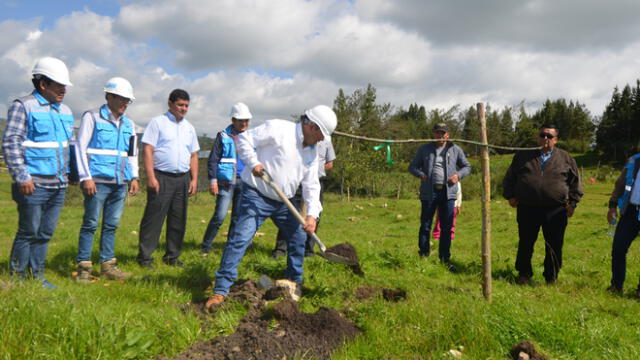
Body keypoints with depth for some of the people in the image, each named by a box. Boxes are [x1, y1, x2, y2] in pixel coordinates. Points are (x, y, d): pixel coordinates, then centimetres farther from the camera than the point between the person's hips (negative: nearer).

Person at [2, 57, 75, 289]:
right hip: (35, 185, -6)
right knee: (28, 232, 0)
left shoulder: (65, 111, 15)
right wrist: (22, 177, -16)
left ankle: (37, 276, 21)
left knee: (45, 233, 11)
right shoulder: (23, 106, -5)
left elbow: (71, 144, 23)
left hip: (59, 185, 6)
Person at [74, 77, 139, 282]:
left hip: (120, 183, 6)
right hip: (98, 181, -5)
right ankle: (83, 266, 5)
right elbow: (81, 147, -5)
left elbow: (133, 153, 22)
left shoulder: (128, 124, 16)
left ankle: (108, 264, 17)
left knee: (111, 225, 10)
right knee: (90, 224, -2)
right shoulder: (92, 117, -1)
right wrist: (85, 177, -12)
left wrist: (134, 177, 11)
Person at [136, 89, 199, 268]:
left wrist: (194, 179, 10)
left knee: (178, 220, 8)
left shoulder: (189, 128, 17)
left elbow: (194, 155, 19)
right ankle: (144, 257, 2)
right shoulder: (158, 122, 0)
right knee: (154, 218, -5)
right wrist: (151, 177, -15)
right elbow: (147, 149, -7)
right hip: (161, 178, -5)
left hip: (182, 179, 6)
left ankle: (172, 256, 18)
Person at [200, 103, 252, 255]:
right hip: (226, 181, -4)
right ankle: (206, 246, 3)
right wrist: (213, 180, -9)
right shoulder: (223, 136, 1)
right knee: (220, 215, -10)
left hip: (244, 182, 4)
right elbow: (213, 160, -1)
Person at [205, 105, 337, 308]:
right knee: (240, 239, -14)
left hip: (285, 201, 8)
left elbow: (311, 185, 4)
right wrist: (253, 163, -26)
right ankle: (220, 290, -8)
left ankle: (294, 282, 33)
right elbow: (244, 139, -13)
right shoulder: (278, 129, -15)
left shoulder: (312, 152, 7)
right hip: (257, 196, -8)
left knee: (299, 238, 14)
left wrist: (312, 214, -7)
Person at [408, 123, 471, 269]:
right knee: (425, 226, 1)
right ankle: (423, 256, 11)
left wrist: (458, 175, -3)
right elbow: (412, 166, 12)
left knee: (447, 227, 5)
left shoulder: (455, 150, 10)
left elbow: (467, 166, 17)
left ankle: (445, 259, 15)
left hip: (448, 192, 1)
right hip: (429, 192, -1)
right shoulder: (424, 149, 8)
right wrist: (420, 174, -8)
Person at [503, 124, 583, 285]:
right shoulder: (523, 156, 10)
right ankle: (524, 274, 23)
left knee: (554, 246, 5)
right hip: (527, 209, 1)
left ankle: (551, 277, 20)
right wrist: (510, 195, 7)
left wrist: (572, 202, 4)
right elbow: (510, 177, 16)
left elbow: (575, 181, 12)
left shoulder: (565, 158, 9)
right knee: (525, 244, 8)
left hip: (555, 211, 0)